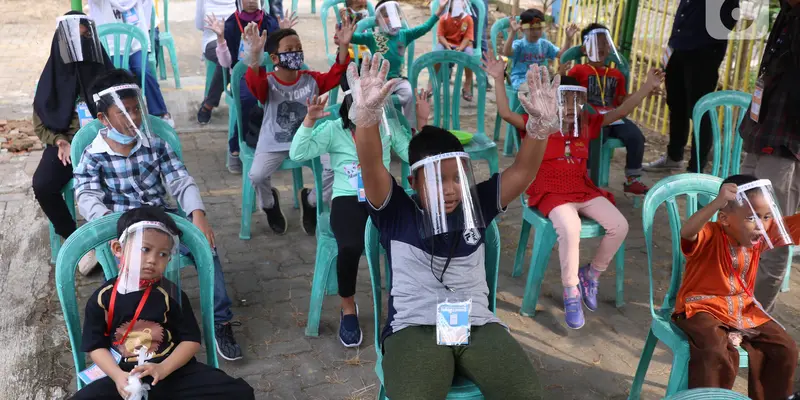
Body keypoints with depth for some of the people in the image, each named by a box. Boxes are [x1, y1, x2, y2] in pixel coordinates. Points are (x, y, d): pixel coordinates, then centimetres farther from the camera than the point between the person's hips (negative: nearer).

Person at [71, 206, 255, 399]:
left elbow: (191, 340, -3)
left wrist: (162, 368, -17)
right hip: (127, 377, 1)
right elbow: (96, 346, 2)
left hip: (175, 373, -1)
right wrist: (118, 376, -15)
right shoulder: (103, 297, -2)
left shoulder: (171, 294, -4)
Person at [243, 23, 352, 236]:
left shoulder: (311, 79, 0)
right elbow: (254, 82, -34)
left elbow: (335, 75, -14)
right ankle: (269, 204, 14)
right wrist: (255, 54, -53)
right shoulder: (268, 83, -11)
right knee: (257, 175, -26)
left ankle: (310, 201, 14)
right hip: (273, 144, -2)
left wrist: (343, 46, -30)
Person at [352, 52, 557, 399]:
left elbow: (522, 171, 6)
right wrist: (367, 115, -29)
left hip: (479, 326, 3)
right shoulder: (397, 212, 6)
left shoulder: (475, 207, 14)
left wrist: (542, 125, -13)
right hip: (415, 329, -2)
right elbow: (371, 167, -10)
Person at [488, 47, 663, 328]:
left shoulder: (587, 125, 11)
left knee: (619, 225, -15)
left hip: (584, 190, 6)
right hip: (552, 193, -5)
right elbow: (506, 113, -15)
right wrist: (499, 80, -25)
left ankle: (591, 275, 9)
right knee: (570, 229, -35)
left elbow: (620, 112, 12)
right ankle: (571, 294, -17)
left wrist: (647, 87, 4)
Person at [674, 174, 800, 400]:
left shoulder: (761, 236, -1)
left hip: (744, 310, 7)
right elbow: (687, 232, -45)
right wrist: (717, 202, -59)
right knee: (717, 355, -31)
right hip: (703, 309, -7)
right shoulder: (709, 236, -22)